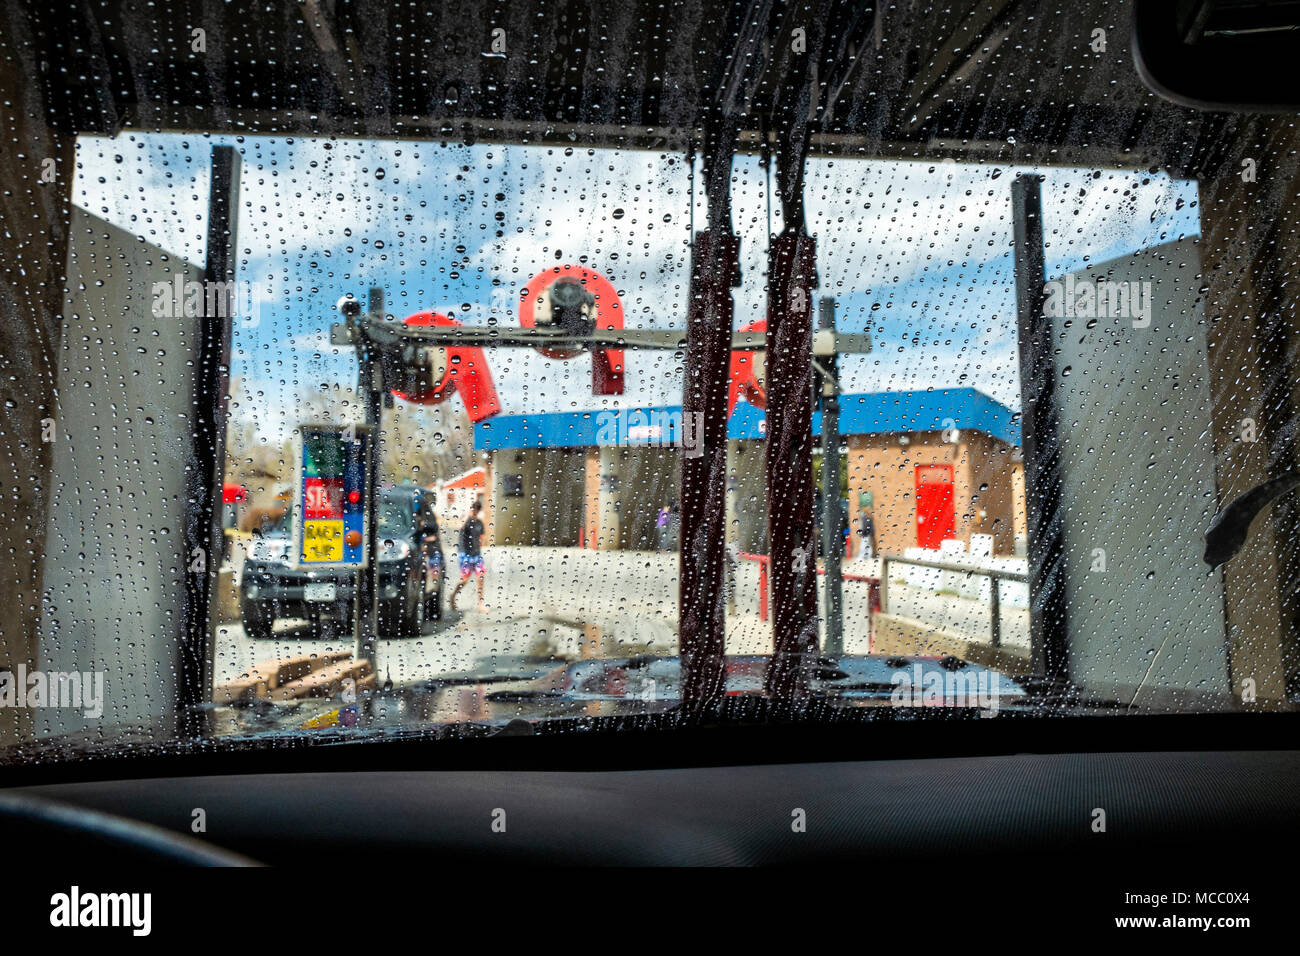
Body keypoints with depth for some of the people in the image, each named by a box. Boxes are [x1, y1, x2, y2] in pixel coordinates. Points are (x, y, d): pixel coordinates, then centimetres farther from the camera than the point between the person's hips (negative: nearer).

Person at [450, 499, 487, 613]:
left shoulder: (479, 523, 8)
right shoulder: (466, 521, -10)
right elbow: (461, 527, -35)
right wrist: (468, 515, -33)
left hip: (477, 554, 5)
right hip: (466, 554, -5)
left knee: (480, 578, -2)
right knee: (465, 579, 0)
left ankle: (480, 603, 6)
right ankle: (453, 596, 24)